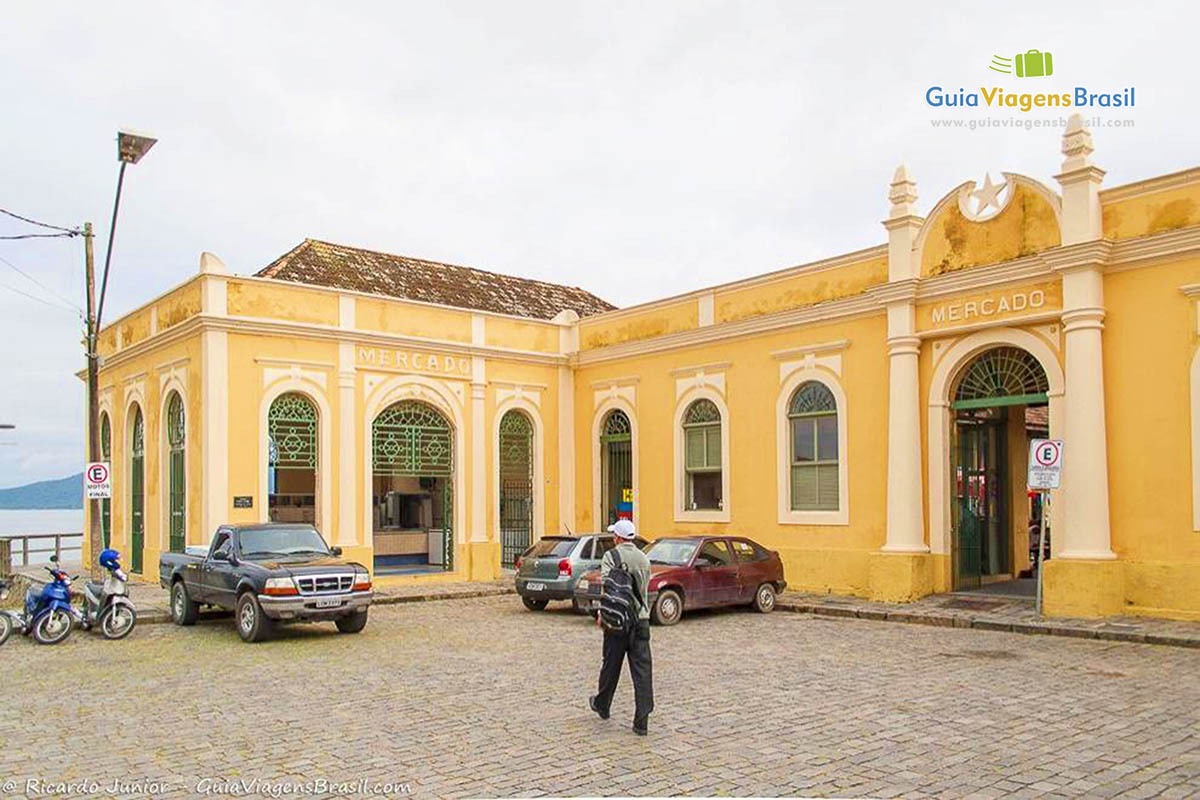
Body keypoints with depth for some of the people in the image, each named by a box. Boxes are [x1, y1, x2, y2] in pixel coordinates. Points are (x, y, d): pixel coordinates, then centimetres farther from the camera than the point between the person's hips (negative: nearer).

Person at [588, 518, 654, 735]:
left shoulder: (612, 555, -5)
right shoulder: (644, 559, 11)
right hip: (641, 618, 4)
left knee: (611, 665, 12)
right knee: (642, 668, -1)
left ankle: (602, 705, 33)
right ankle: (642, 720, -5)